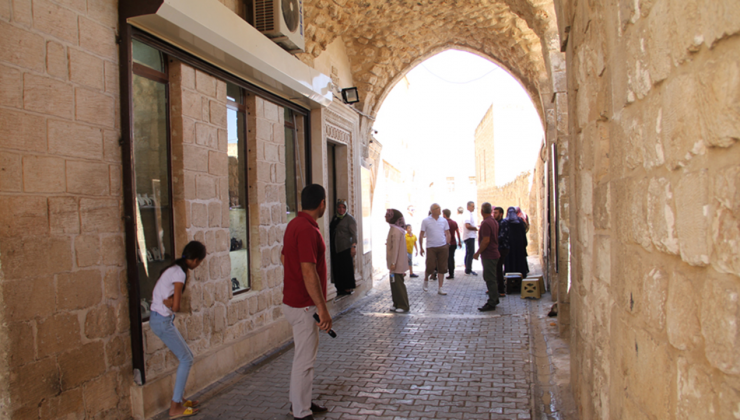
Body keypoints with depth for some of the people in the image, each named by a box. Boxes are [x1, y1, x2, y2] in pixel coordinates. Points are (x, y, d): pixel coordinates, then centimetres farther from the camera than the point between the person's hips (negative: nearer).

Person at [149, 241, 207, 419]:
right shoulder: (179, 273, -21)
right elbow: (175, 307, -21)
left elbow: (160, 297, 9)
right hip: (163, 322, -9)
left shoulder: (174, 268, 8)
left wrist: (168, 302, -9)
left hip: (161, 319, 9)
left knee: (187, 356, 16)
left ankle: (178, 399, 26)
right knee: (186, 360, -1)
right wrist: (171, 303, -1)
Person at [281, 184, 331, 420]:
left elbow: (283, 257, 21)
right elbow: (309, 272, -28)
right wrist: (323, 309, -25)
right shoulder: (307, 230, -23)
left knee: (306, 354, 21)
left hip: (293, 301, 10)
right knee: (305, 359, 1)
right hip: (303, 305, -10)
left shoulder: (295, 224, 9)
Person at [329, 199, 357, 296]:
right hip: (335, 248, 7)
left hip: (345, 248, -7)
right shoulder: (335, 218, 14)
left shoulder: (349, 219, -6)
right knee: (337, 268, 7)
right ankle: (340, 288, 16)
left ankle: (348, 288, 7)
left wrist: (354, 246, -20)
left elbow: (354, 234, -12)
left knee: (346, 268, -2)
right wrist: (330, 244, 19)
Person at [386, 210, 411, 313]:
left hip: (397, 263, -10)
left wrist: (393, 262, -20)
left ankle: (403, 306, 4)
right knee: (394, 283, 13)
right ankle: (397, 304, 21)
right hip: (396, 263, 10)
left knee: (398, 284, -3)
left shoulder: (395, 230, -18)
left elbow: (395, 247, -21)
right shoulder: (394, 229, 13)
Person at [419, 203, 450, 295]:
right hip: (431, 247, -3)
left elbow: (447, 234, 12)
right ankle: (426, 280, 28)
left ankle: (440, 288, 12)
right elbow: (421, 235, 0)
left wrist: (447, 245, 4)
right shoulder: (426, 221, -3)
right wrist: (421, 247, -3)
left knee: (442, 268, 3)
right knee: (430, 267, -2)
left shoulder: (444, 220, 5)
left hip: (443, 247, 3)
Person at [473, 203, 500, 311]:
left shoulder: (486, 223, -20)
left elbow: (486, 240, -25)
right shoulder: (494, 221, 12)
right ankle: (495, 299, 27)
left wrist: (478, 252, -17)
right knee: (492, 278, 18)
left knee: (490, 279, -6)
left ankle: (491, 303, -2)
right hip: (494, 253, 10)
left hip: (488, 255, -10)